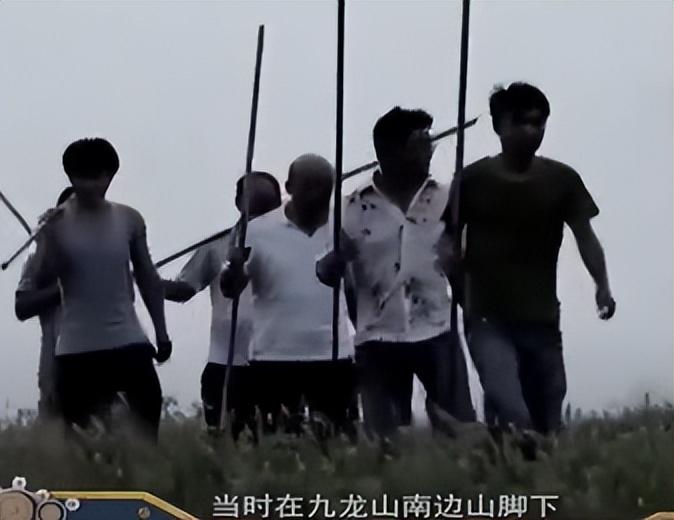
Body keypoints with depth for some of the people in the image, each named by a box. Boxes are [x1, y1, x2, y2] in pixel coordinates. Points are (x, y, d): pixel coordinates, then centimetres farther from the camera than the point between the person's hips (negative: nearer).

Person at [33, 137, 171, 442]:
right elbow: (42, 277, -9)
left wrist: (161, 332, 12)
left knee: (148, 423, -4)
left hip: (128, 342, 1)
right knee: (78, 433, 2)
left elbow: (147, 278, 12)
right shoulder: (58, 222, -1)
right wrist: (50, 236, -22)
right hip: (76, 348, -1)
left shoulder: (129, 219, 4)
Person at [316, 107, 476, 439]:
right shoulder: (353, 208, 0)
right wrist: (334, 259, -18)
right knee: (383, 435, 0)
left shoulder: (445, 198, 4)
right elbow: (327, 275, 4)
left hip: (436, 333, 1)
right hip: (378, 339, -1)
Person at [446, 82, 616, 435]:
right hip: (489, 319, -3)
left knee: (547, 424, 8)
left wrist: (602, 286, -21)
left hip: (542, 320, 3)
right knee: (511, 413, -23)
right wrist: (462, 299, -6)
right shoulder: (473, 180, -3)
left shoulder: (562, 180, 1)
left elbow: (585, 236, -5)